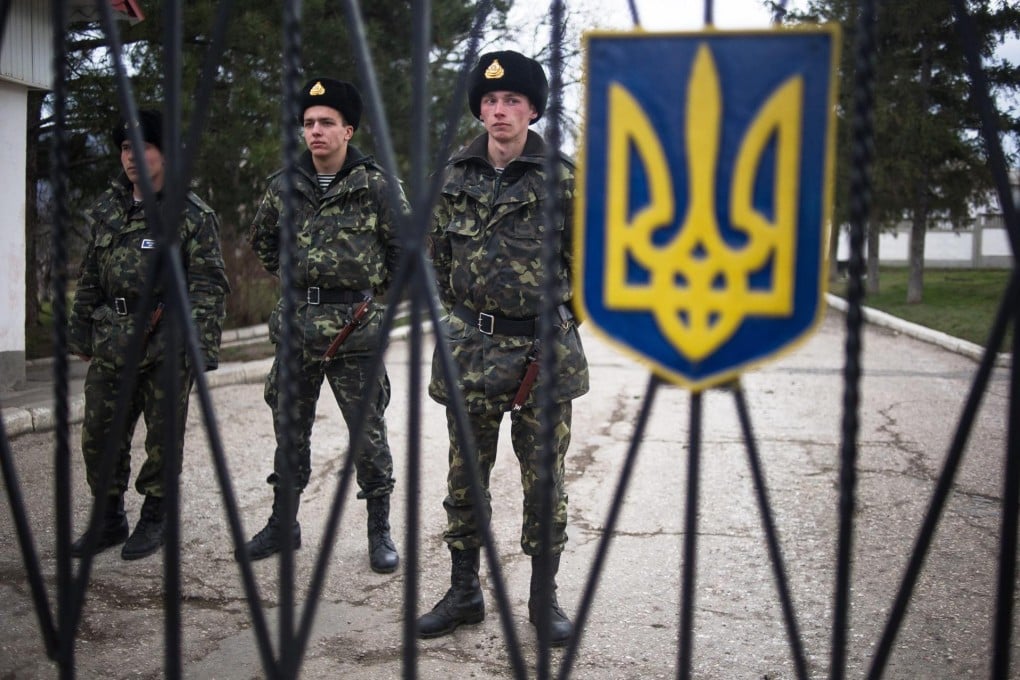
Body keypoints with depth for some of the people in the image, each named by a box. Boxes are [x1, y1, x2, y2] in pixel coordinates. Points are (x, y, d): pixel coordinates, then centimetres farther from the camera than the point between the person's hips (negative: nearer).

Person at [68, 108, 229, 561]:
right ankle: (110, 519, 27)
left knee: (163, 437, 5)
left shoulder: (192, 215, -7)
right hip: (110, 343, 6)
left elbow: (208, 287, -11)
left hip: (167, 346, -5)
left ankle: (153, 521, 23)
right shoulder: (107, 209, 11)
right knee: (99, 435, 10)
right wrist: (80, 332, 16)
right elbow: (90, 277, 18)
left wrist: (201, 349, -18)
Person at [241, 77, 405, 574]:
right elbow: (262, 240, 22)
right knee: (289, 429, 13)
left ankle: (380, 532, 15)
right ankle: (283, 524, 27)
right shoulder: (283, 186, 6)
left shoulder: (374, 185, -4)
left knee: (367, 431, 2)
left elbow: (406, 249, 3)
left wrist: (373, 289, 5)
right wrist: (292, 276, 15)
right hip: (296, 326, 4)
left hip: (355, 328, -4)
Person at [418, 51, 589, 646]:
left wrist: (563, 317, 6)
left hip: (544, 350, -2)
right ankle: (465, 592, 25)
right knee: (465, 476, 10)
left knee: (544, 478, 6)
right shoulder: (455, 177, 4)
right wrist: (463, 314, 13)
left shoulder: (561, 179, -4)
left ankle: (545, 596, 21)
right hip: (471, 349, 3)